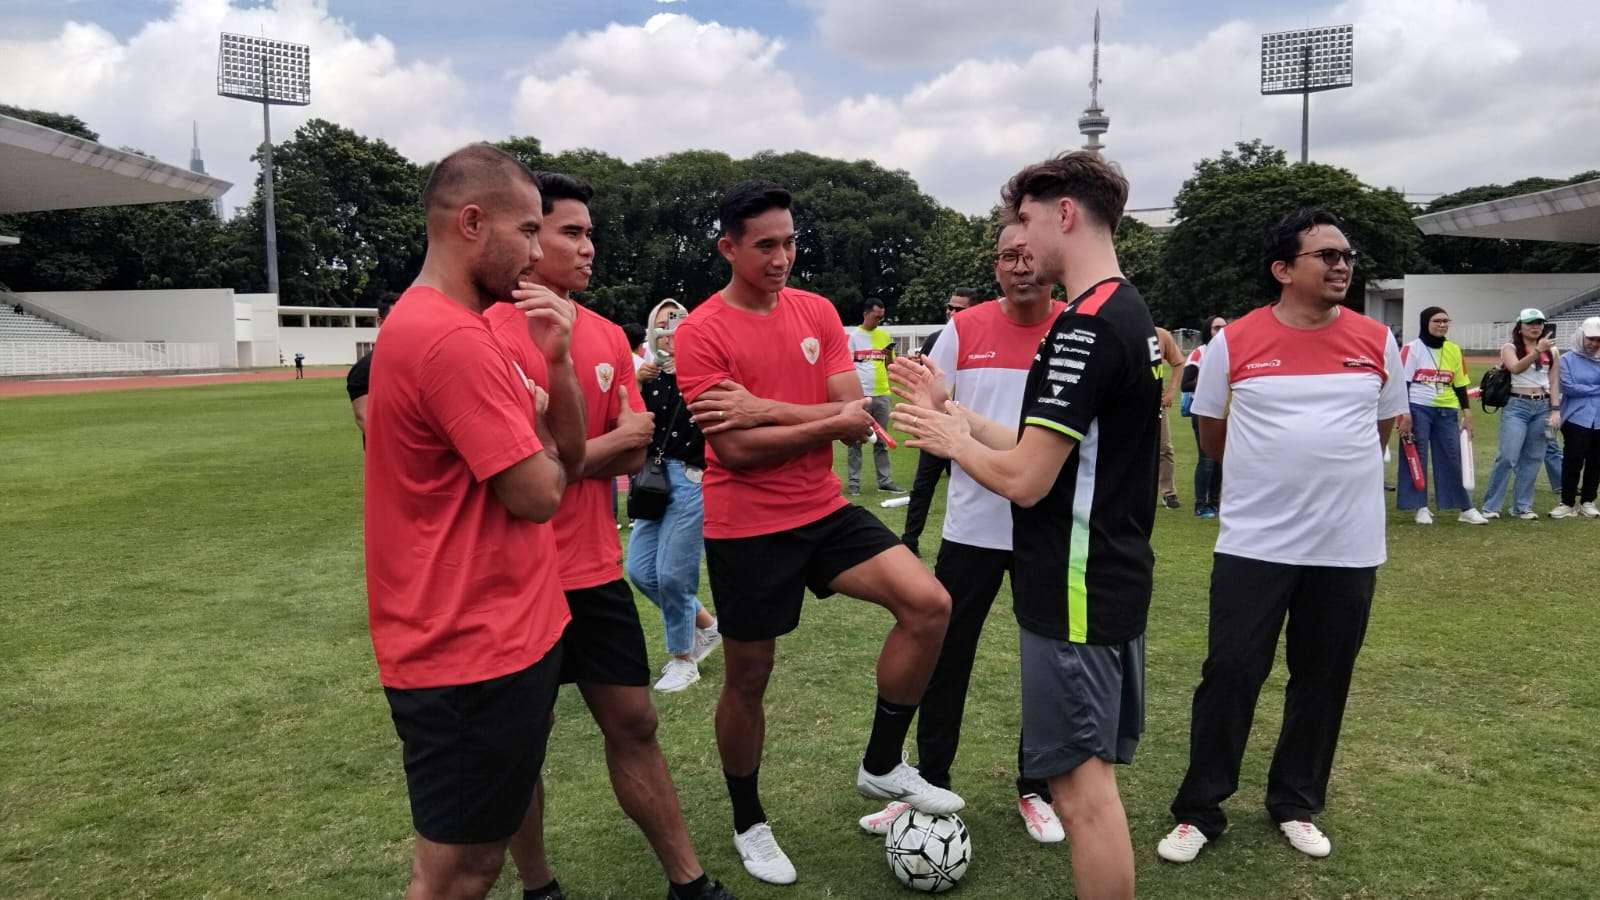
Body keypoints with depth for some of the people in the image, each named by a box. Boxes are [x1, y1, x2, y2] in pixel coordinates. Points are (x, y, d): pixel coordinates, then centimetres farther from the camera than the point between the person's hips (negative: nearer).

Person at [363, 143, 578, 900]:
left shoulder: (435, 325, 12)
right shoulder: (453, 339, -22)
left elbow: (572, 453, 11)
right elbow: (539, 494, -20)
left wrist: (555, 362, -6)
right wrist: (534, 429, 1)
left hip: (493, 636, 10)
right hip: (475, 653, -10)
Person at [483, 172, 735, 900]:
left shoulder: (609, 337, 7)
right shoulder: (493, 335, -13)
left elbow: (631, 458, 3)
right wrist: (615, 438, -7)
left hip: (598, 570, 6)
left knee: (633, 722, 13)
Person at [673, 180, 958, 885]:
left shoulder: (818, 312, 4)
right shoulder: (701, 332, -11)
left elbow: (856, 417, -6)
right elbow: (736, 449, -19)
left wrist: (766, 408, -18)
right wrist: (831, 421, -14)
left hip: (824, 512, 5)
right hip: (746, 529, -4)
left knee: (929, 603, -10)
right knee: (748, 678, 9)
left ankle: (881, 767, 10)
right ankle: (749, 825, 33)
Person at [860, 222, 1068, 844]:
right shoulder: (963, 330, -1)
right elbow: (928, 418, 3)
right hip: (972, 528, 1)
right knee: (945, 659, 9)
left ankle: (1036, 790, 30)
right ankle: (929, 785, 26)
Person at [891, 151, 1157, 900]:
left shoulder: (1085, 328, -20)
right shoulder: (1132, 316, 11)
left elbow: (1024, 479, -22)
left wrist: (951, 441, -4)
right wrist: (965, 419, 14)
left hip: (1075, 589, -10)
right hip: (1113, 578, 10)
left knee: (1079, 781, 1)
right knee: (1089, 770, 20)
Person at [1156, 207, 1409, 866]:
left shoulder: (1376, 341, 1)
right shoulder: (1234, 343, -6)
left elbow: (1382, 429, 15)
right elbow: (1212, 434, 6)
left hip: (1349, 546, 3)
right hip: (1254, 544, -2)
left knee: (1323, 681, 12)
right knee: (1230, 675, 0)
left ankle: (1296, 805, 30)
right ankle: (1198, 812, 15)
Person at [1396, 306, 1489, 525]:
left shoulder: (1454, 350, 10)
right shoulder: (1412, 349, -4)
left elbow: (1460, 385, 14)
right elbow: (1403, 383, -6)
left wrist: (1467, 414, 10)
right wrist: (1404, 414, -13)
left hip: (1447, 412, 4)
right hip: (1418, 410, -4)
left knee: (1454, 459, 5)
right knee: (1416, 458, 0)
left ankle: (1466, 509, 12)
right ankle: (1421, 508, 8)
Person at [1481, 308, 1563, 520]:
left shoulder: (1552, 351, 11)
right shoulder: (1510, 348, 1)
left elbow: (1554, 383, 8)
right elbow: (1516, 368, -19)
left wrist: (1556, 410, 0)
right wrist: (1537, 350, -31)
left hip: (1543, 407, 4)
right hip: (1517, 406, -4)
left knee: (1532, 459, 6)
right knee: (1507, 457, -9)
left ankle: (1522, 506, 15)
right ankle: (1491, 506, -3)